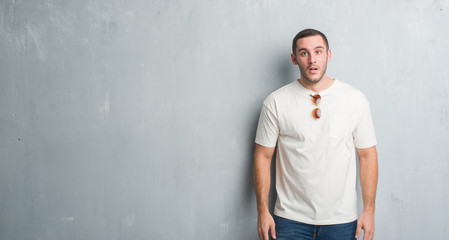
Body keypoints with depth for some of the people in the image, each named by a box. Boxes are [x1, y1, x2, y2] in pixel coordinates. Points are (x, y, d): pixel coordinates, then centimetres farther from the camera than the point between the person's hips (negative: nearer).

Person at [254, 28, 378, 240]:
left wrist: (369, 211, 0)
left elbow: (367, 156, 3)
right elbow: (263, 157, -1)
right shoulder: (276, 102, -3)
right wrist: (263, 211, -4)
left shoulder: (355, 100, -1)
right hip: (290, 219, 0)